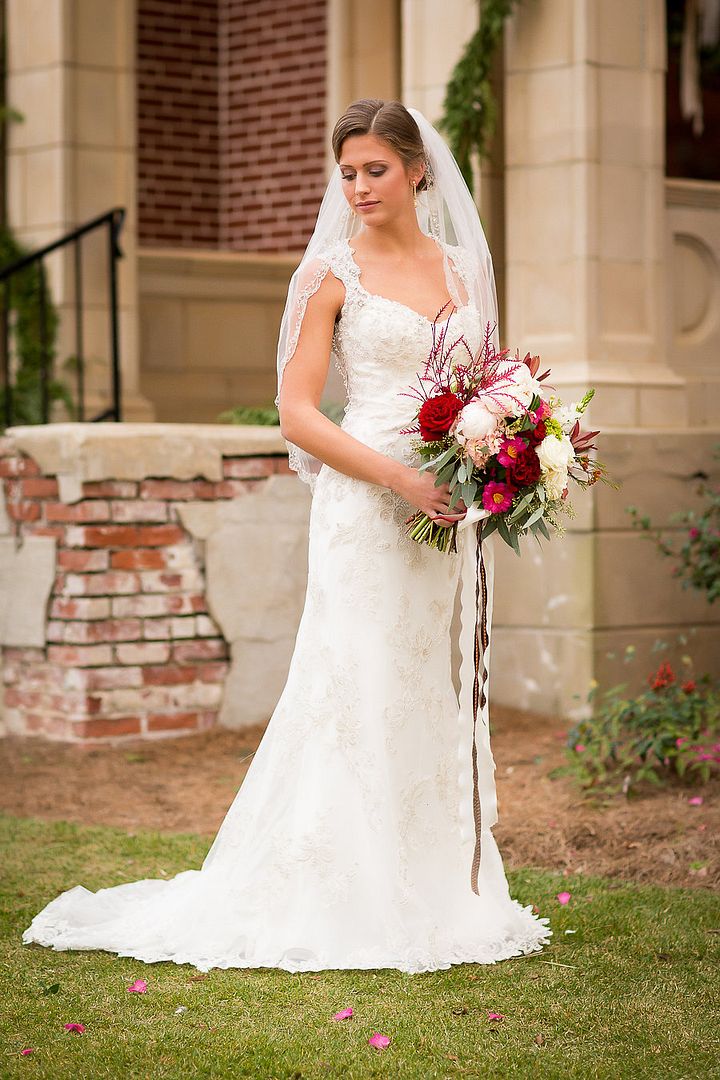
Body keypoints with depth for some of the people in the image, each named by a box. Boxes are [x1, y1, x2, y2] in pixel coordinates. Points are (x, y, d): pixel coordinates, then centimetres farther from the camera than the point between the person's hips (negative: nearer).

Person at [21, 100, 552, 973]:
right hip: (364, 508, -5)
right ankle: (345, 903, 4)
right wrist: (400, 477, -17)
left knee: (440, 701, 8)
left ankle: (438, 894, 17)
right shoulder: (333, 271, -2)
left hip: (449, 509, 5)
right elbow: (297, 413, -7)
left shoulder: (462, 268, 12)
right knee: (357, 697, -4)